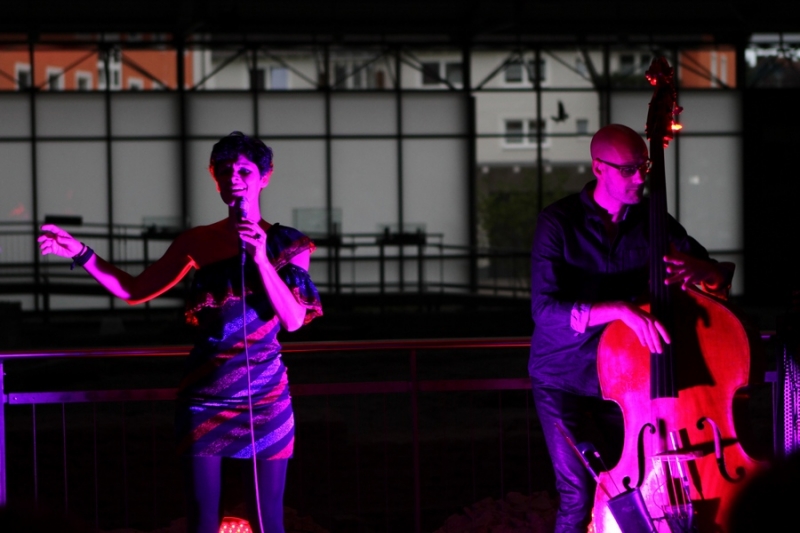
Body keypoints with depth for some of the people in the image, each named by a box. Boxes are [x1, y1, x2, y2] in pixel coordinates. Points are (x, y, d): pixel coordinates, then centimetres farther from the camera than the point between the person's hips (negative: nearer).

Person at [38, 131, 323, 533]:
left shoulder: (286, 244, 3)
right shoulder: (199, 243, 7)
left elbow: (293, 320, -8)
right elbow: (135, 290, 9)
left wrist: (259, 257, -17)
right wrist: (80, 253, -1)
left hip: (264, 396, -1)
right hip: (205, 395, 1)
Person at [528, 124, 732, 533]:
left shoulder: (653, 222, 2)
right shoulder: (558, 223, -10)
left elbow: (721, 278, 2)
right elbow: (544, 308, -21)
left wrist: (698, 269, -23)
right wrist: (621, 309, -35)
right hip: (563, 379, -3)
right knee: (580, 495, -13)